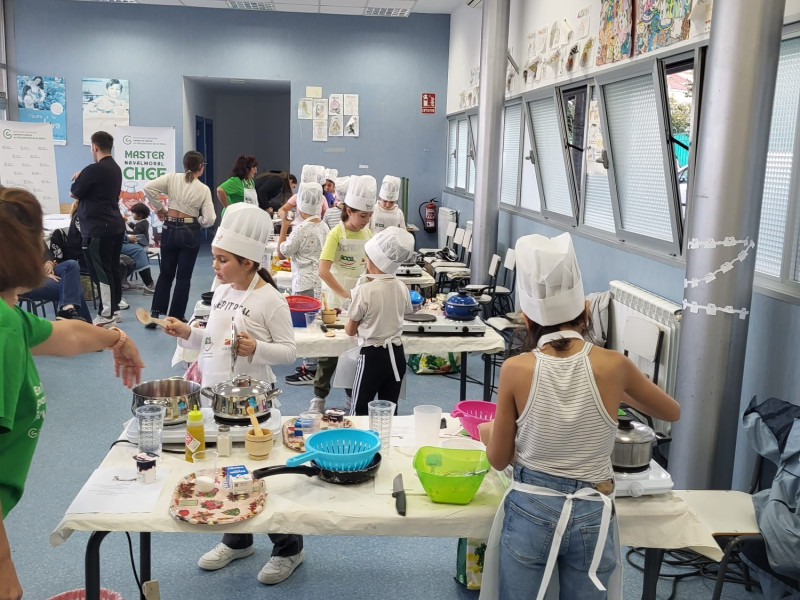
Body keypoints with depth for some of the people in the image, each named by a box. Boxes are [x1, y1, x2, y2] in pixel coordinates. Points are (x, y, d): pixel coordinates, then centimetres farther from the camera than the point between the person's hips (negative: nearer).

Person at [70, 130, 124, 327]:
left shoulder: (94, 170, -17)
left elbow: (74, 192, -6)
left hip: (98, 228, -9)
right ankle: (114, 308, 23)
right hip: (115, 224, 9)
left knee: (101, 270, -4)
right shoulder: (115, 168, 12)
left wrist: (78, 179, 13)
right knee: (113, 268, 14)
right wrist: (83, 178, 9)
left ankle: (106, 315, -2)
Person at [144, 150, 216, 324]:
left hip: (169, 230, 2)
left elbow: (148, 188, -14)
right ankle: (176, 317, 10)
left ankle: (155, 313, 9)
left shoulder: (172, 178, -2)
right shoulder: (204, 189, -4)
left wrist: (159, 207, 0)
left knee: (165, 274, 17)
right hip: (189, 233, -2)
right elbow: (209, 219, -10)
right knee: (183, 277, 8)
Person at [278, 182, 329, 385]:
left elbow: (281, 253, -6)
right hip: (320, 280, 8)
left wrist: (283, 228, 0)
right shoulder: (324, 227, 6)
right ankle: (312, 364, 25)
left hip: (305, 284, -8)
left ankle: (310, 370, 4)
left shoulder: (301, 230, -17)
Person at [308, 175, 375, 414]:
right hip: (336, 300, -5)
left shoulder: (367, 234, 3)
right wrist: (346, 295, -27)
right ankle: (319, 396, 15)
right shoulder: (336, 234, -14)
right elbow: (323, 271, -23)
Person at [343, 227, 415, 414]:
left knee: (360, 411, 6)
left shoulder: (364, 291, -18)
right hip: (397, 355, 5)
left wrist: (348, 325, 16)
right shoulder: (402, 288, -3)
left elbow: (350, 330, -7)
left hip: (372, 355, -5)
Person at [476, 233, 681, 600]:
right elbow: (672, 412, 7)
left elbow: (499, 459, -4)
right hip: (591, 516, 1)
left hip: (528, 512, -1)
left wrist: (485, 431, 17)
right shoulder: (613, 365, -13)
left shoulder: (516, 370, -15)